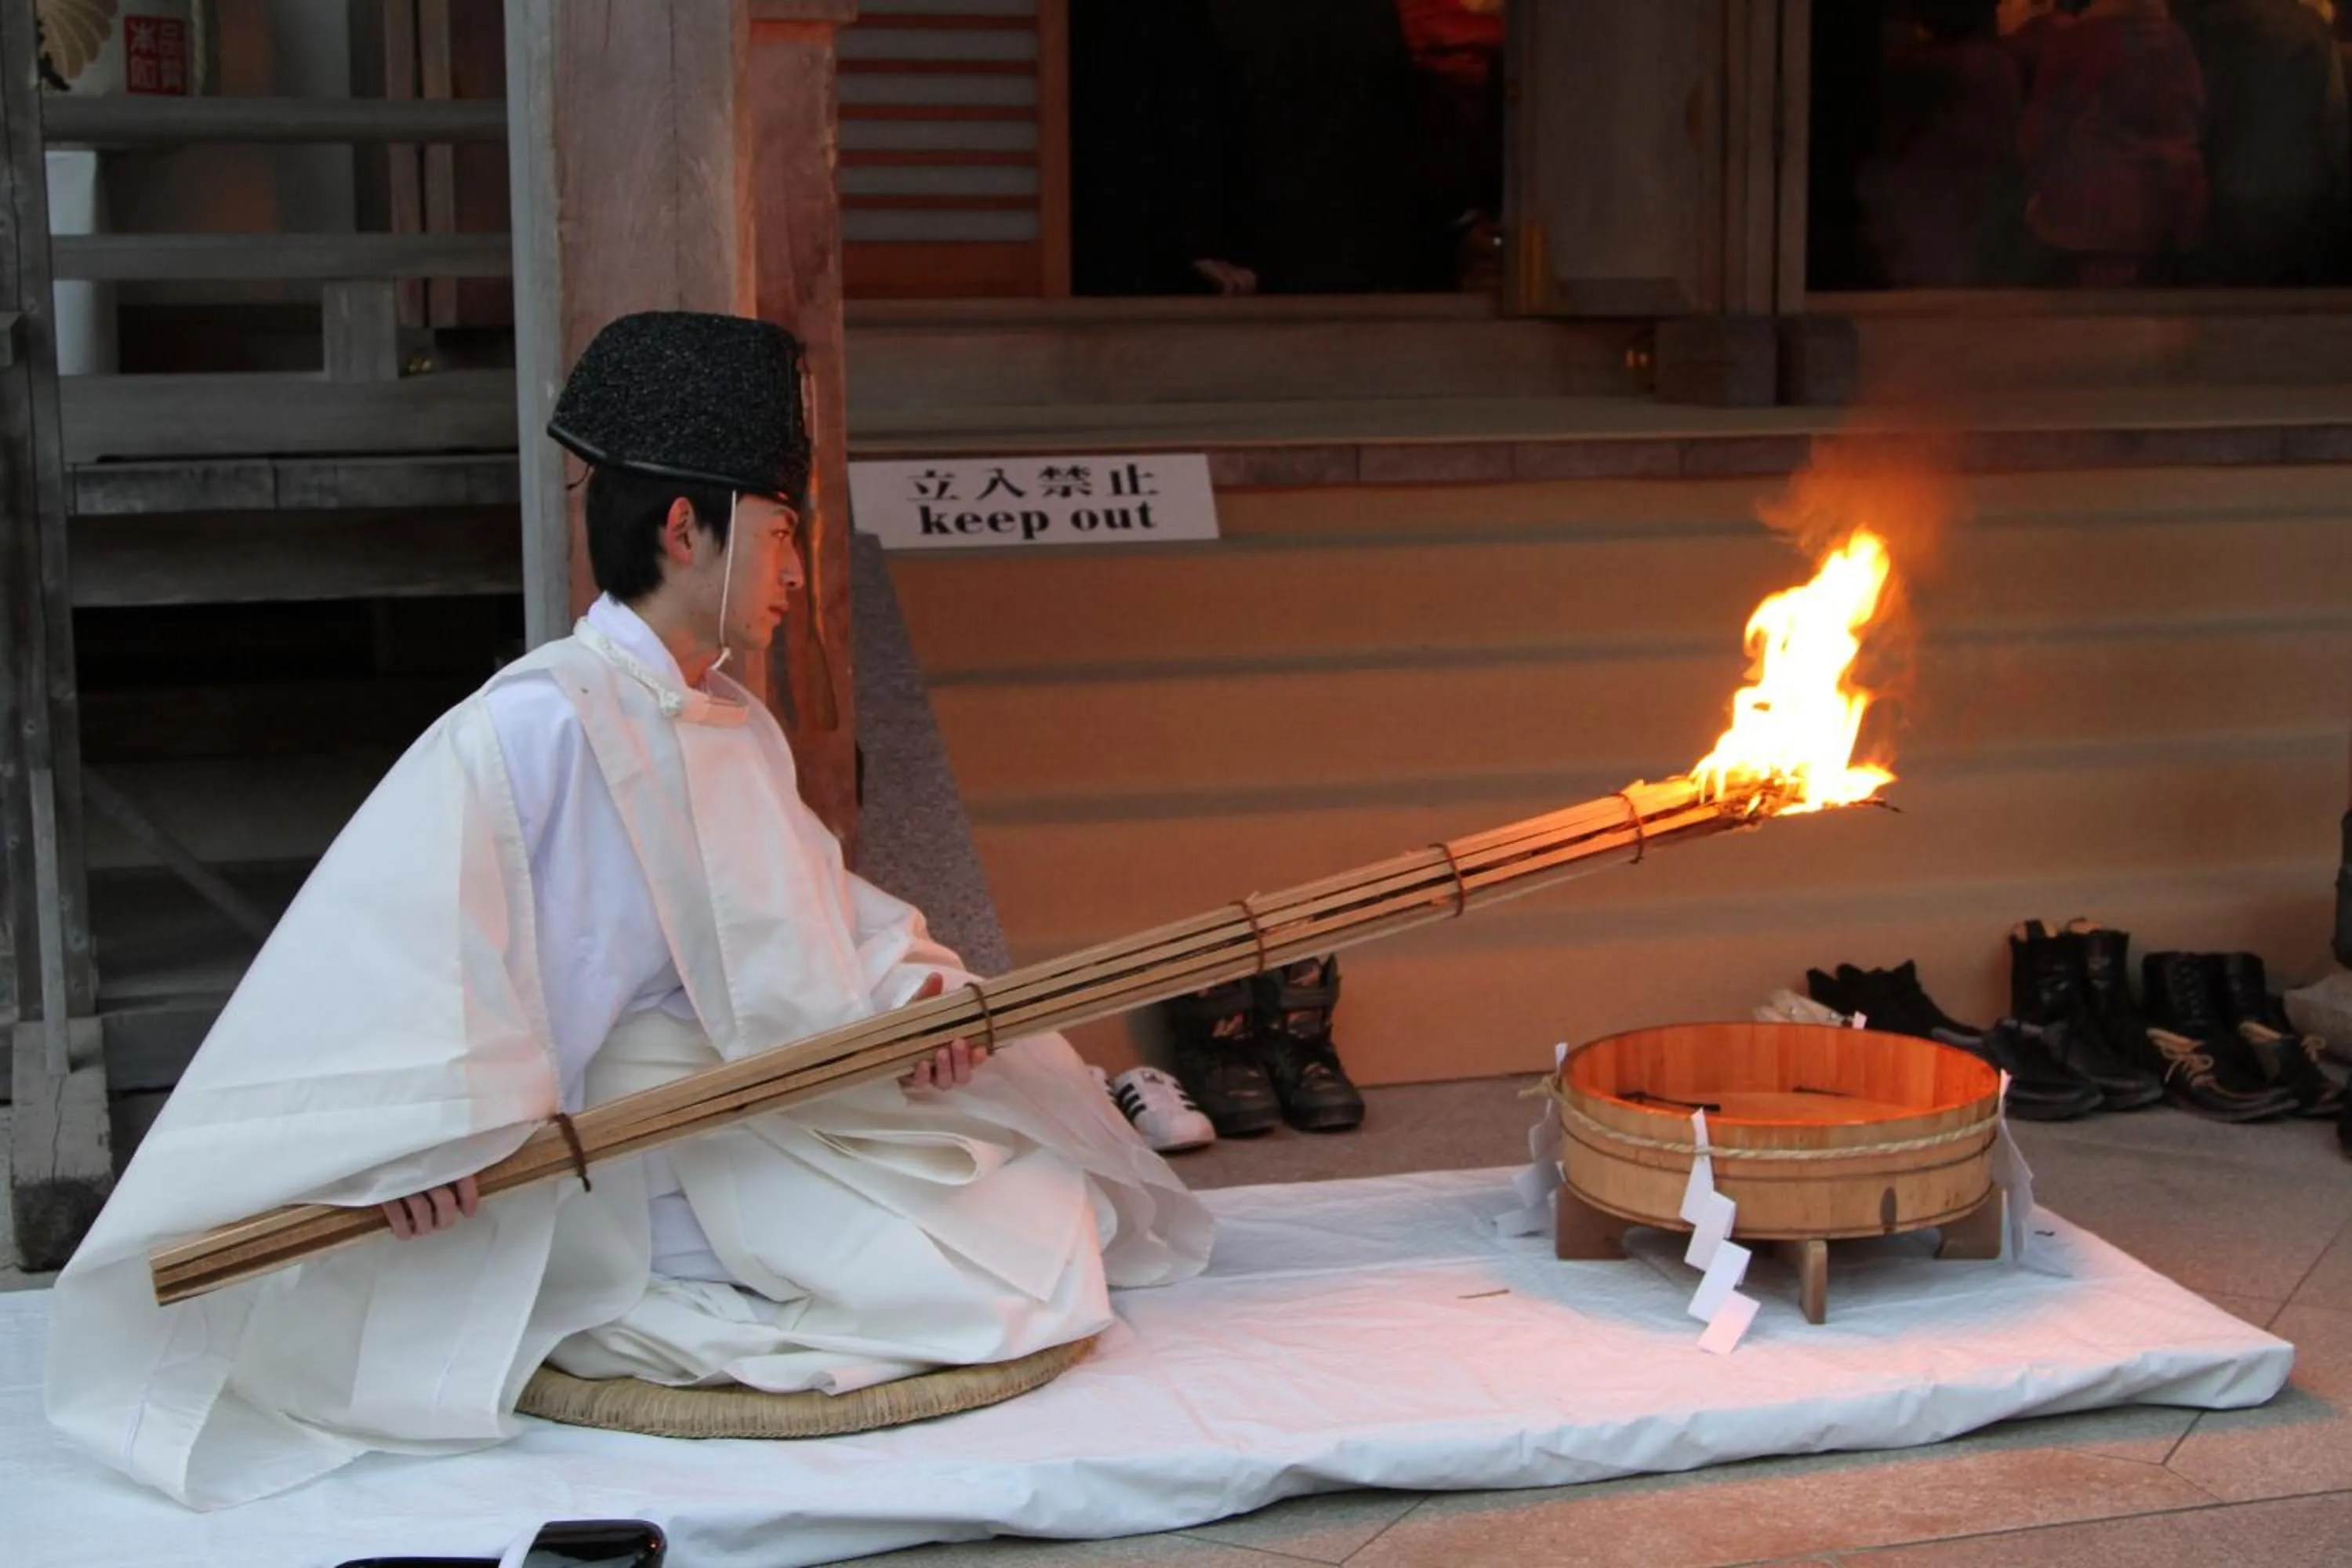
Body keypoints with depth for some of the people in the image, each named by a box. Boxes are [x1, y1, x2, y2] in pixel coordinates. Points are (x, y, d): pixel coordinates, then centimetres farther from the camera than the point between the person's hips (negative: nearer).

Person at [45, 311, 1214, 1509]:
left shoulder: (736, 731, 14)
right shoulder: (538, 723, -18)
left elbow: (824, 918, 17)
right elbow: (387, 910, -26)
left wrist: (909, 989, -5)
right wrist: (423, 1126, -36)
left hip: (782, 1112, 9)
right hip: (630, 1170, -9)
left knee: (1050, 1221, 7)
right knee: (1008, 1281, -13)